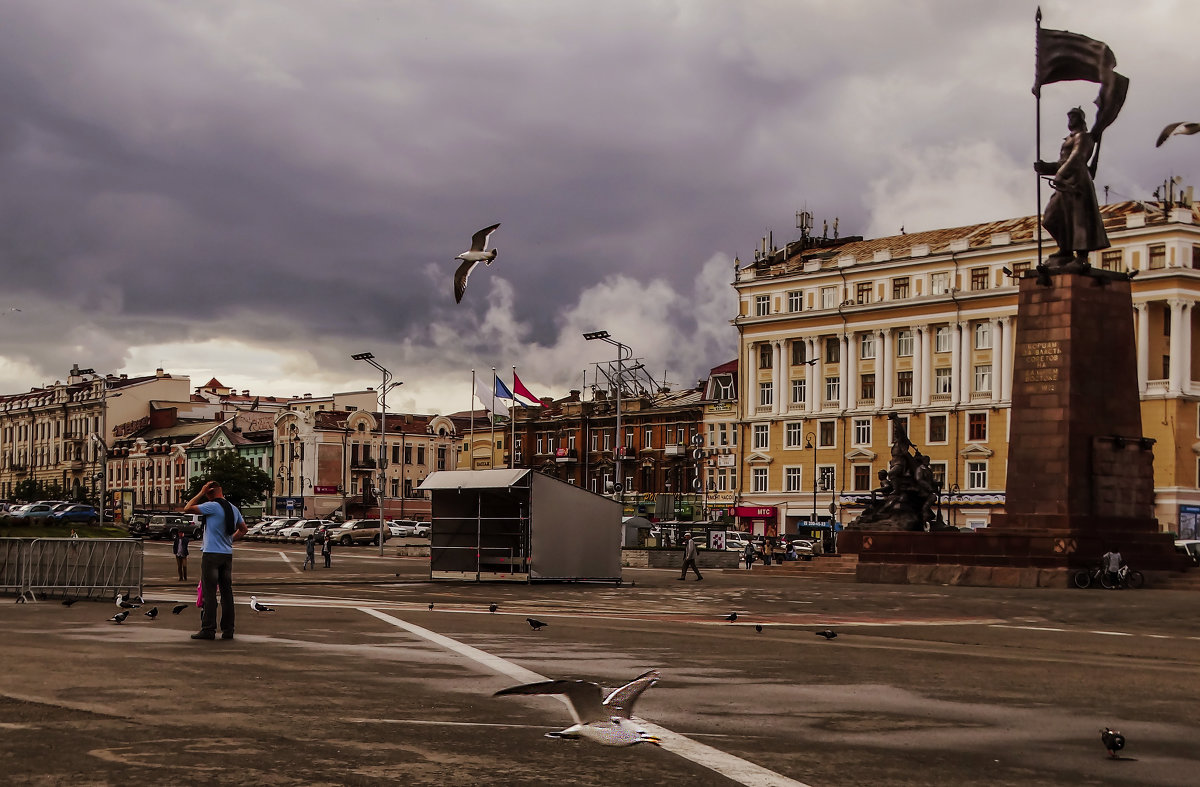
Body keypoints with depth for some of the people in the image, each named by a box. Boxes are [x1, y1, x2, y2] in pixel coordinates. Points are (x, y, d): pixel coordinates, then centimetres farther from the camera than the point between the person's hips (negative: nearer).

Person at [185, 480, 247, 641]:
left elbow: (187, 509, -8)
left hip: (211, 554, -6)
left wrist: (200, 493, -4)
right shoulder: (234, 509, 11)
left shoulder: (212, 506, -12)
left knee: (209, 592, -4)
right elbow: (243, 529, 21)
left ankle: (208, 629, -5)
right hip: (227, 555, 6)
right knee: (227, 592, 8)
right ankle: (228, 630, 9)